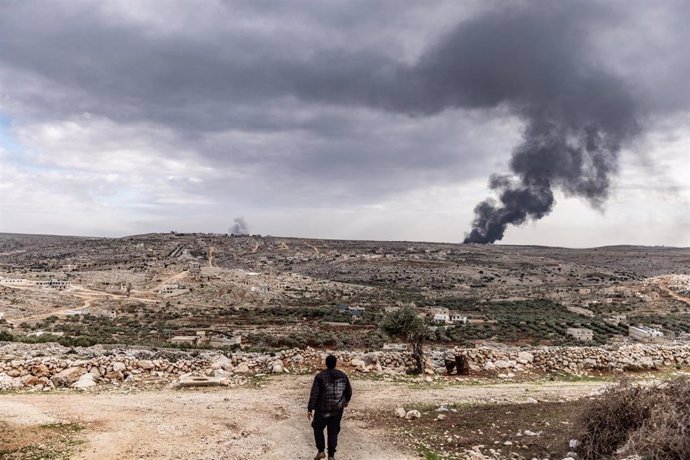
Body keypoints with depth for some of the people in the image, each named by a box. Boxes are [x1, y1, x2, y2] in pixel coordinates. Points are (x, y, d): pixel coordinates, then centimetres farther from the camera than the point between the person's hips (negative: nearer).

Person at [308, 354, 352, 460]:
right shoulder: (343, 375, -1)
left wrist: (310, 409, -11)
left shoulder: (320, 376, -12)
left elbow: (314, 394, -16)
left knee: (318, 428, 20)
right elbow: (349, 391, 8)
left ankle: (321, 451, 14)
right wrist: (346, 400, 27)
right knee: (333, 431, 15)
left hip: (323, 409, -3)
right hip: (337, 409, 3)